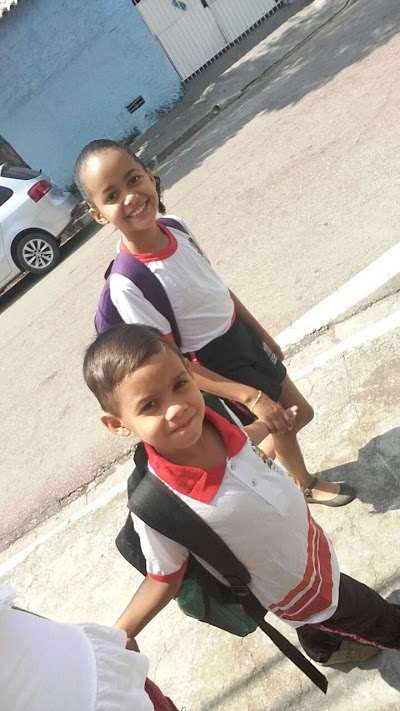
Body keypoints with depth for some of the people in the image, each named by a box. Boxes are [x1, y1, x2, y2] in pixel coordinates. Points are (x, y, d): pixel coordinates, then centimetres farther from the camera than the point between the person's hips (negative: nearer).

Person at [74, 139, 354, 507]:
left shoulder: (174, 228, -11)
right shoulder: (128, 284, -31)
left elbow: (218, 288, 4)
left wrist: (263, 334, 12)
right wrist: (250, 396, -22)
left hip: (243, 336, 6)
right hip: (217, 364, -6)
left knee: (301, 413, 21)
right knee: (281, 430, 17)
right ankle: (308, 486, 52)